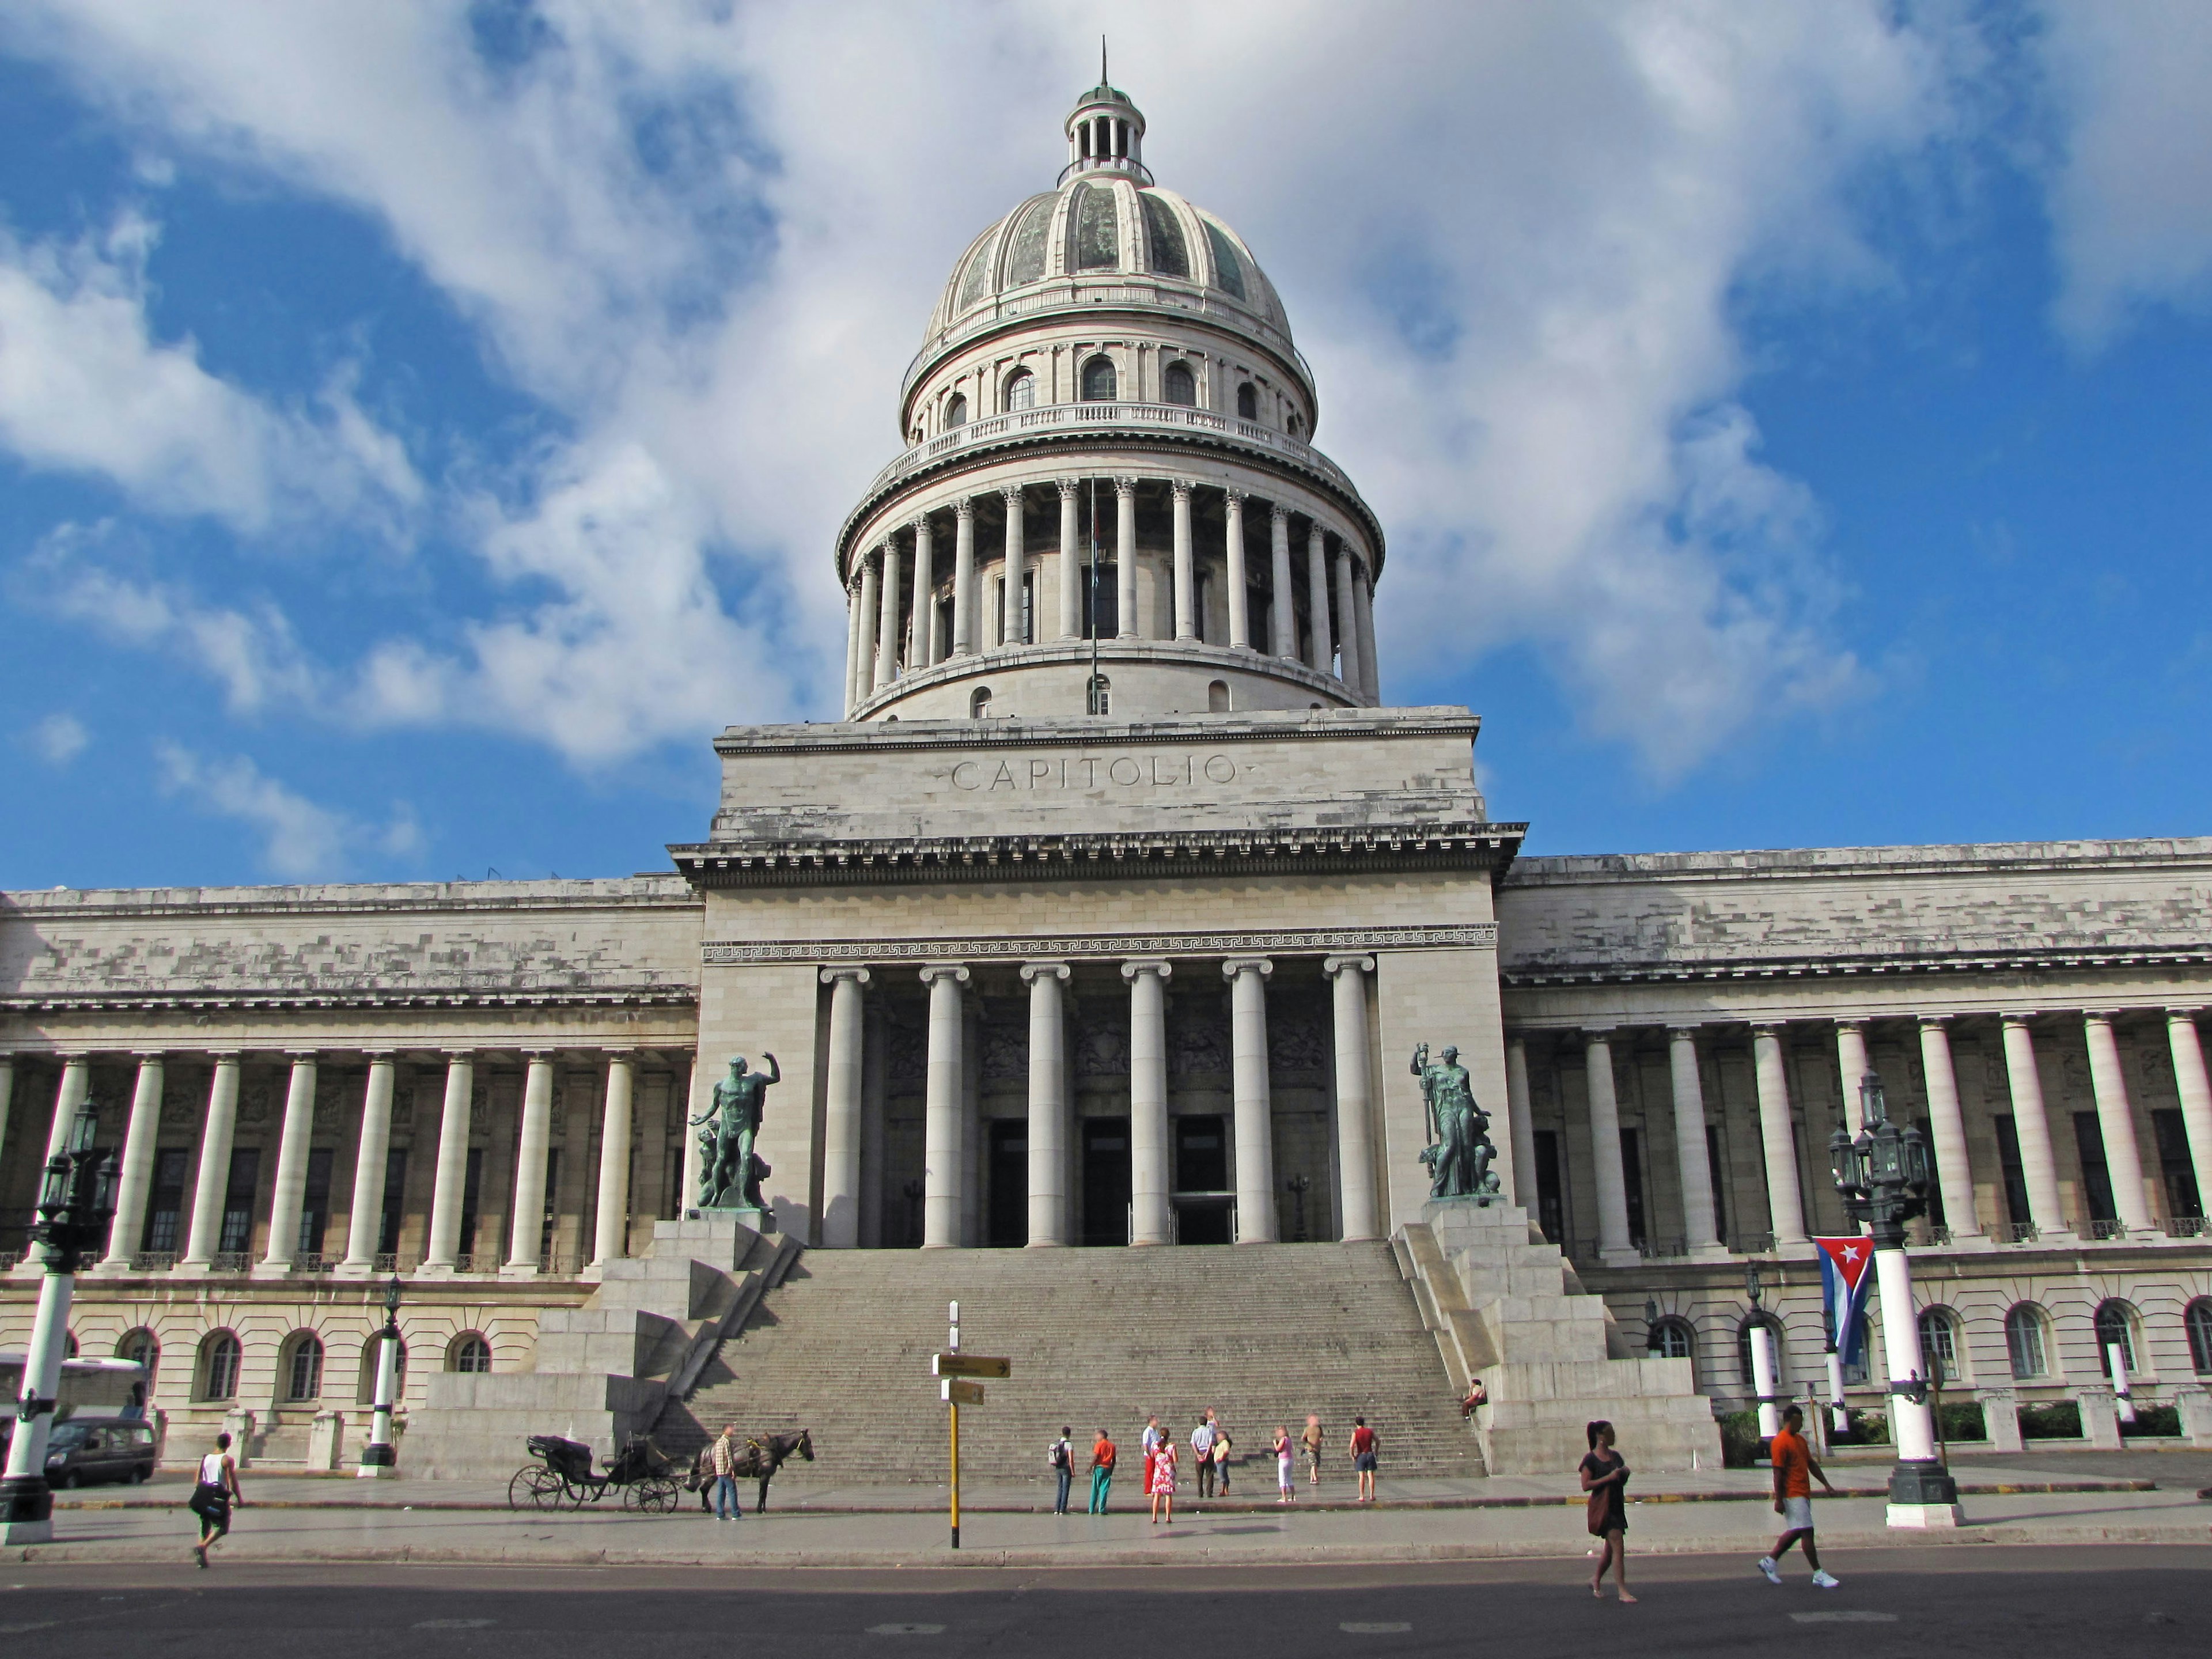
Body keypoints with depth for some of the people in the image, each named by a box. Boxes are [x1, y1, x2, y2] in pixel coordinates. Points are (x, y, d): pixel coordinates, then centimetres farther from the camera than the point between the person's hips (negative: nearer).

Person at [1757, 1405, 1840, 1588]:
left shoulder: (1800, 1440, 16)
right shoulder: (1781, 1442, -14)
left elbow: (1812, 1464, 22)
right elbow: (1778, 1472, -16)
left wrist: (1826, 1484, 14)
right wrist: (1778, 1500, -18)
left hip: (1803, 1493, 10)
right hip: (1792, 1495, -10)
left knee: (1794, 1532, 13)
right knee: (1806, 1532, -8)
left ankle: (1770, 1561, 24)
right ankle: (1818, 1574, -3)